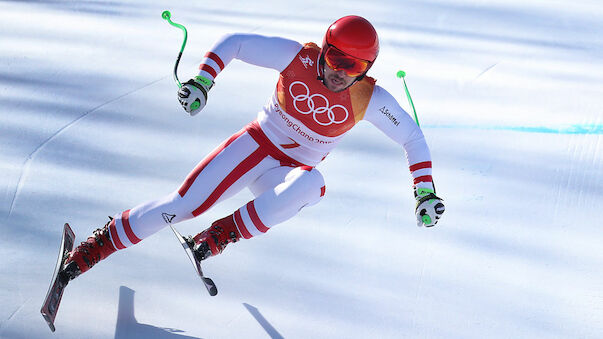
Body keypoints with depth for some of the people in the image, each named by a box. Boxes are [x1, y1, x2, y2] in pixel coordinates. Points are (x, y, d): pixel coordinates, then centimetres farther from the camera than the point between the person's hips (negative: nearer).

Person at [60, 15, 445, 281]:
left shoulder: (369, 100, -15)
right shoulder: (297, 57, -16)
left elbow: (413, 137, -3)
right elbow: (234, 42, -10)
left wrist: (426, 192, -9)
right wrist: (202, 80, -24)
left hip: (293, 171, 0)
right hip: (257, 144, 0)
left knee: (310, 184, -38)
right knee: (183, 204, -13)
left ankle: (221, 235, -27)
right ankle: (94, 247, 3)